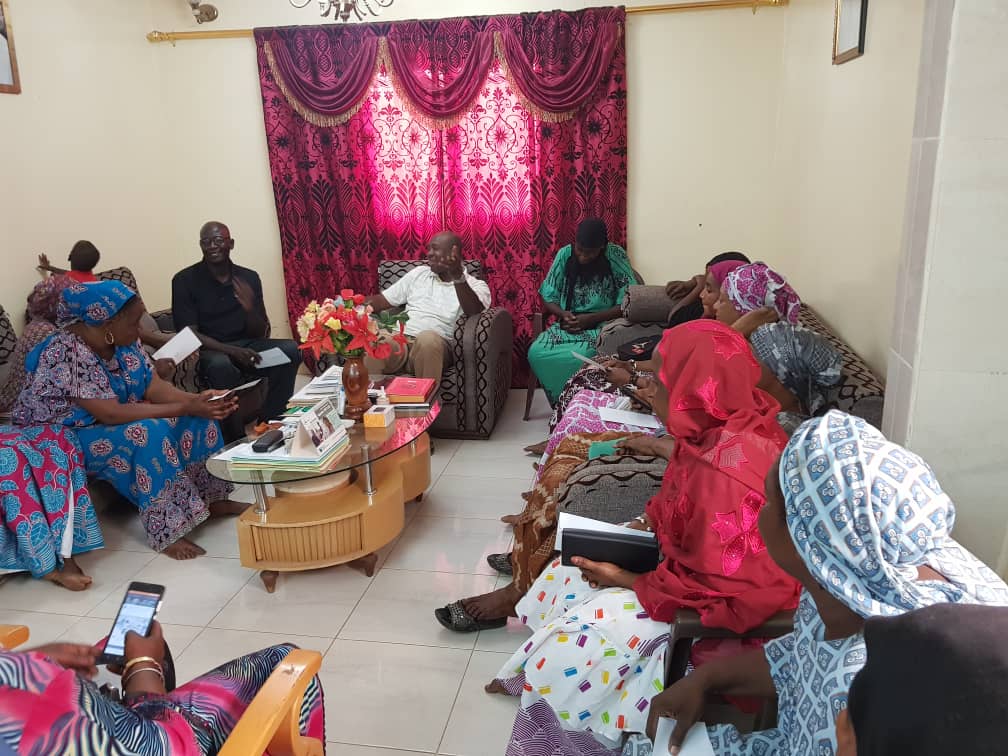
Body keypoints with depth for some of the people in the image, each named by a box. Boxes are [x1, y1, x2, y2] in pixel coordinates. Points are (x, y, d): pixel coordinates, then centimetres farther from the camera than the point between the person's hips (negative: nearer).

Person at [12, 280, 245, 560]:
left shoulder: (123, 342, -6)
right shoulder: (66, 353, -30)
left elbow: (154, 388, -6)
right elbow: (111, 414, -34)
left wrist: (198, 401, -25)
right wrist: (185, 408, -34)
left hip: (117, 420, 8)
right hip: (65, 438, -8)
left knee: (197, 419, -7)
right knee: (149, 433, -33)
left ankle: (212, 498, 4)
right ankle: (165, 532, -25)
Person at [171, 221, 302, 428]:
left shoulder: (249, 278, 4)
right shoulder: (185, 280, -5)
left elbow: (261, 334, 4)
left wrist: (251, 309, -19)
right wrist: (232, 351, -27)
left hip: (246, 346, 4)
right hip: (208, 351, -4)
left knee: (290, 350, -20)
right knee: (221, 365, -37)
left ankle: (269, 424, -12)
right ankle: (234, 437, -22)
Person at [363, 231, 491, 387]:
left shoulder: (476, 286, 7)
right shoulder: (418, 273, 23)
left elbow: (474, 313, -15)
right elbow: (383, 299, 20)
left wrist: (458, 277, -28)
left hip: (435, 344, -3)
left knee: (428, 339, -40)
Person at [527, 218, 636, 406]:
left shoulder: (616, 256, -8)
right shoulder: (565, 254, 0)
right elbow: (548, 298, 5)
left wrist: (591, 318, -21)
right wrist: (563, 314, -17)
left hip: (602, 325, -3)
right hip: (568, 325, 4)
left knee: (580, 357, -36)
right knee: (536, 353, -25)